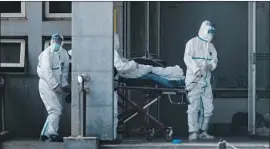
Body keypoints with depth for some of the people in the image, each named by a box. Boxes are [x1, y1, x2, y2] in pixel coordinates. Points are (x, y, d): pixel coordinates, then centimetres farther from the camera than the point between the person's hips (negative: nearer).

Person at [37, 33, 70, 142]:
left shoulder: (64, 53, 8)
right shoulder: (47, 53, -14)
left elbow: (65, 71, 11)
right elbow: (46, 72, -20)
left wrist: (64, 84, -3)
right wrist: (56, 86, -24)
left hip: (57, 86, 8)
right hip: (47, 85, -8)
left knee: (57, 110, 10)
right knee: (55, 109, -14)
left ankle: (45, 133, 17)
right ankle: (53, 134, -10)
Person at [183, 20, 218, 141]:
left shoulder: (210, 46, 20)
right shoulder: (192, 43, 0)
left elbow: (215, 59, 16)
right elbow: (187, 58, -12)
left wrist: (212, 65, -9)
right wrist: (196, 69, -26)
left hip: (206, 80, 7)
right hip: (193, 79, -7)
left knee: (208, 107, 6)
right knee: (194, 107, -8)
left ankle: (202, 131, 15)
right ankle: (193, 132, -7)